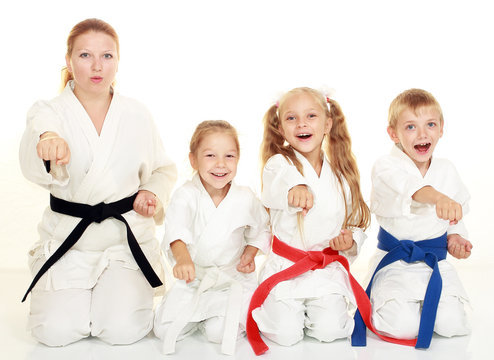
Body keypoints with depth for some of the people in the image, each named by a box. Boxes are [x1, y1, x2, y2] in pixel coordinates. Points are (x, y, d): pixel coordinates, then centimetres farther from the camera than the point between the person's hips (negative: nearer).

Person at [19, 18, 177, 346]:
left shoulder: (137, 115, 2)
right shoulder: (48, 112, -5)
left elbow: (164, 169, 16)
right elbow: (33, 167, -28)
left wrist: (152, 193, -7)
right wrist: (47, 143, -53)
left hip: (127, 236, 1)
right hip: (67, 239, 0)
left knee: (123, 330, -15)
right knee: (56, 332, -13)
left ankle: (122, 289, 21)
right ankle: (75, 293, 23)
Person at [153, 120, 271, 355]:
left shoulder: (246, 199, -6)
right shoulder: (186, 195, -13)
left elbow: (261, 230, 13)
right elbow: (176, 228, -33)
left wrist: (249, 254, -6)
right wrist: (183, 257, -53)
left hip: (233, 280, -1)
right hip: (192, 279, 1)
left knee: (219, 333, -19)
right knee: (164, 330, -7)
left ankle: (239, 312, 14)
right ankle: (197, 314, 22)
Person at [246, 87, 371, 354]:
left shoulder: (342, 173, 5)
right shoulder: (279, 164, -7)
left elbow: (355, 223, 15)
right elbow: (279, 184, -34)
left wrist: (350, 241, -8)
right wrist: (296, 189, -57)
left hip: (329, 269, 3)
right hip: (285, 267, -2)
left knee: (329, 330, -13)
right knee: (286, 333, -12)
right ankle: (273, 306, 22)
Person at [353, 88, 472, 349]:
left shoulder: (447, 171, 4)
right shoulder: (386, 167, -15)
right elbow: (403, 185, -39)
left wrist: (455, 236, -4)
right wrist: (435, 196, -59)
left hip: (436, 264, 4)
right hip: (395, 265, -4)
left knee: (451, 323, -12)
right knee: (401, 326, -19)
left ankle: (421, 300, 22)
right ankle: (378, 300, 16)